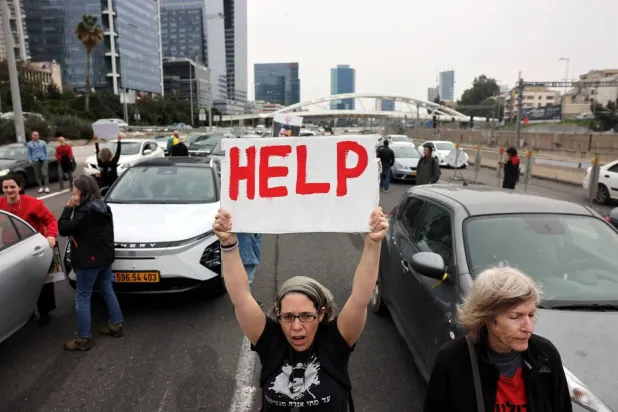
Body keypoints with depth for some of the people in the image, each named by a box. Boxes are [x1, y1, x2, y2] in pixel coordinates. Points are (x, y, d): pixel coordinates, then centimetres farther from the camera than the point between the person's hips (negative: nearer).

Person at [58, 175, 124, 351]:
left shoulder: (86, 211, -22)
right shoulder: (102, 206, 7)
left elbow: (64, 229, -18)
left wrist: (68, 208, -12)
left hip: (89, 260, -9)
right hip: (105, 257, 9)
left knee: (82, 297, 2)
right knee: (107, 290, 19)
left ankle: (83, 338, 10)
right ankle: (116, 325, 28)